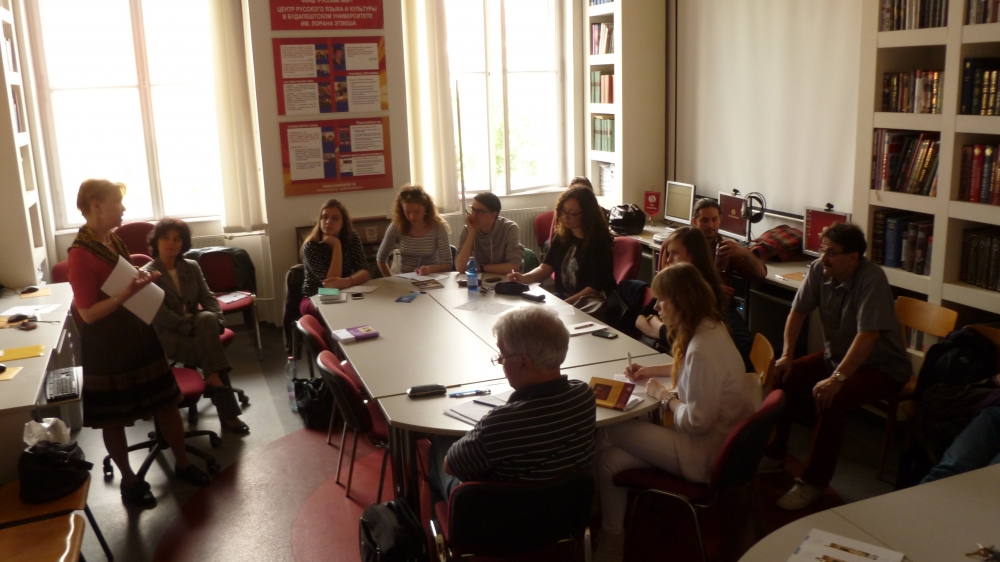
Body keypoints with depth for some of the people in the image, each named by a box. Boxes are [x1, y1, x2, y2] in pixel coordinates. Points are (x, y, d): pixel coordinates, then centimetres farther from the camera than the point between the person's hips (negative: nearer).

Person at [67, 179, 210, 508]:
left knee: (166, 402, 13)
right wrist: (127, 294, -30)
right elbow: (88, 314, -21)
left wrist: (141, 280, 4)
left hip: (138, 334, 8)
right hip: (106, 347, -8)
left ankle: (182, 463, 29)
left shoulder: (114, 241, 6)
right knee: (114, 418, 9)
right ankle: (128, 480, 25)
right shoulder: (80, 255, -20)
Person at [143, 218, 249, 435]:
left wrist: (217, 321, -16)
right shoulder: (148, 274, -6)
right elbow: (162, 315, -15)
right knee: (213, 350, -28)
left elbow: (208, 298, 4)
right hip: (167, 334, -4)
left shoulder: (192, 267, 10)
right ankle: (227, 412, -26)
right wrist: (194, 328, -23)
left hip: (196, 325, 4)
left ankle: (213, 380, -29)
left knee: (208, 318, -32)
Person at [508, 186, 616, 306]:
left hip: (591, 304, -7)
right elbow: (546, 268, 3)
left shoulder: (599, 241, -13)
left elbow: (595, 288, -17)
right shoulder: (562, 236, 6)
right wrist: (524, 278, -17)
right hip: (561, 297, 7)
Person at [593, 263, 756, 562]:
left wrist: (664, 395, -10)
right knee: (611, 459, 1)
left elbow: (696, 421, -26)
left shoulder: (703, 349, -28)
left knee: (604, 434, -4)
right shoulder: (709, 327, 3)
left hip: (707, 455, -9)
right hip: (721, 439, 9)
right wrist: (653, 370, 14)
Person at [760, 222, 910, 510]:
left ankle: (813, 482, -17)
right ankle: (774, 454, 10)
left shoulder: (871, 279, -28)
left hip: (882, 367, -7)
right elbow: (798, 312, 3)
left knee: (831, 398, -31)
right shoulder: (819, 270, -8)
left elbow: (867, 336, -35)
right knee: (783, 378, -7)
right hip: (836, 356, 7)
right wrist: (787, 355, -7)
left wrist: (837, 379, -40)